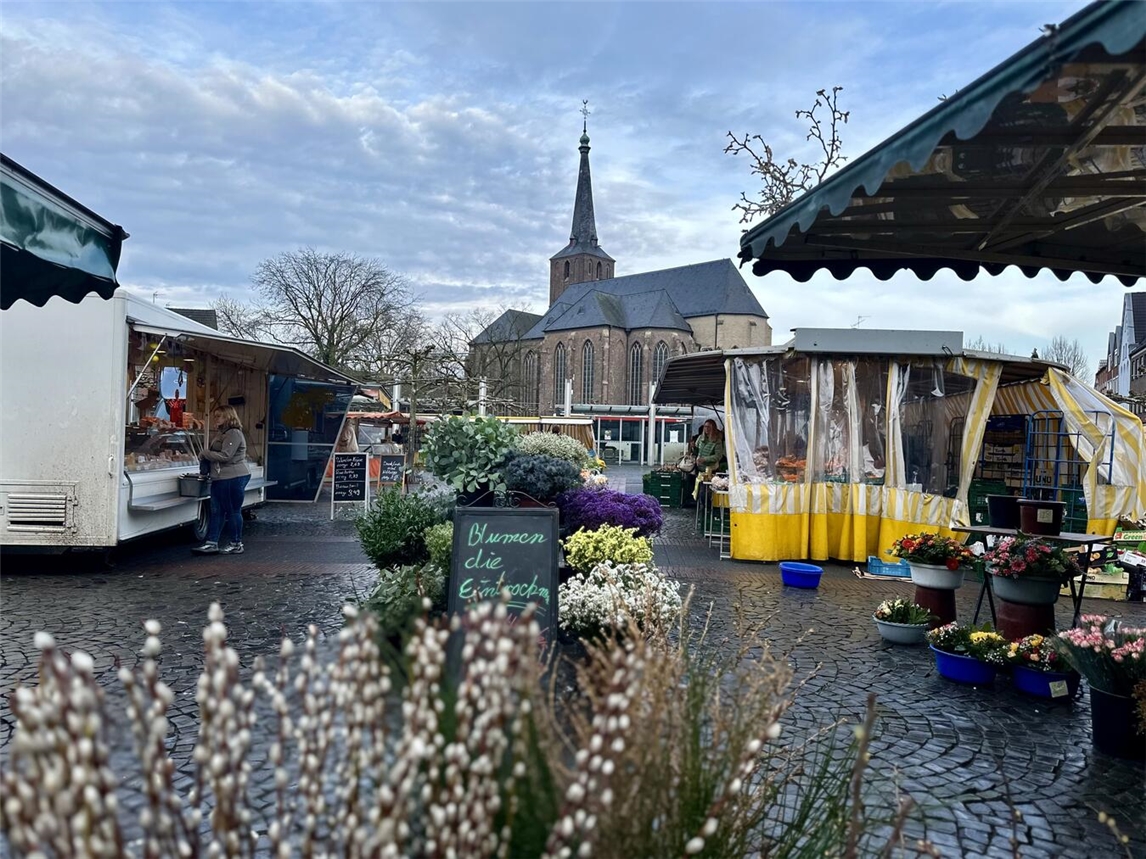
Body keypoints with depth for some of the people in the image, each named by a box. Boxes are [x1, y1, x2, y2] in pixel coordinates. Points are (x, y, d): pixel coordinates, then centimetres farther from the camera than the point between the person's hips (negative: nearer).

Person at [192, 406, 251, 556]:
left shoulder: (234, 433, -14)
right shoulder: (221, 433, 18)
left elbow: (225, 456, -20)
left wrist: (205, 454, -9)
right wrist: (206, 456, 3)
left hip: (234, 478, -10)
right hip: (220, 478, 10)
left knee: (233, 511, -1)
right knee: (216, 511, 9)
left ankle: (237, 544, 8)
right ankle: (212, 544, 12)